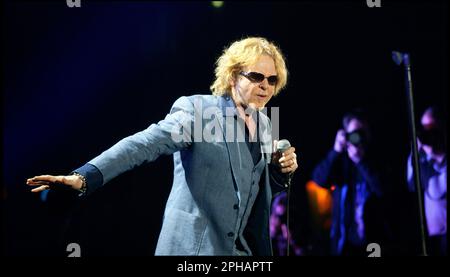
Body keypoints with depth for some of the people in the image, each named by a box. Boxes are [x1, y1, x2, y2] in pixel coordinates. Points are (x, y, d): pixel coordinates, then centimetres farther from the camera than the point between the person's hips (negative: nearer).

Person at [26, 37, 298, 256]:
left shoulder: (264, 124, 10)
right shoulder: (197, 109, -8)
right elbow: (145, 143, -22)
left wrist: (282, 171, -2)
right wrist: (85, 177, -36)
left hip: (250, 248, 6)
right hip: (197, 245, -6)